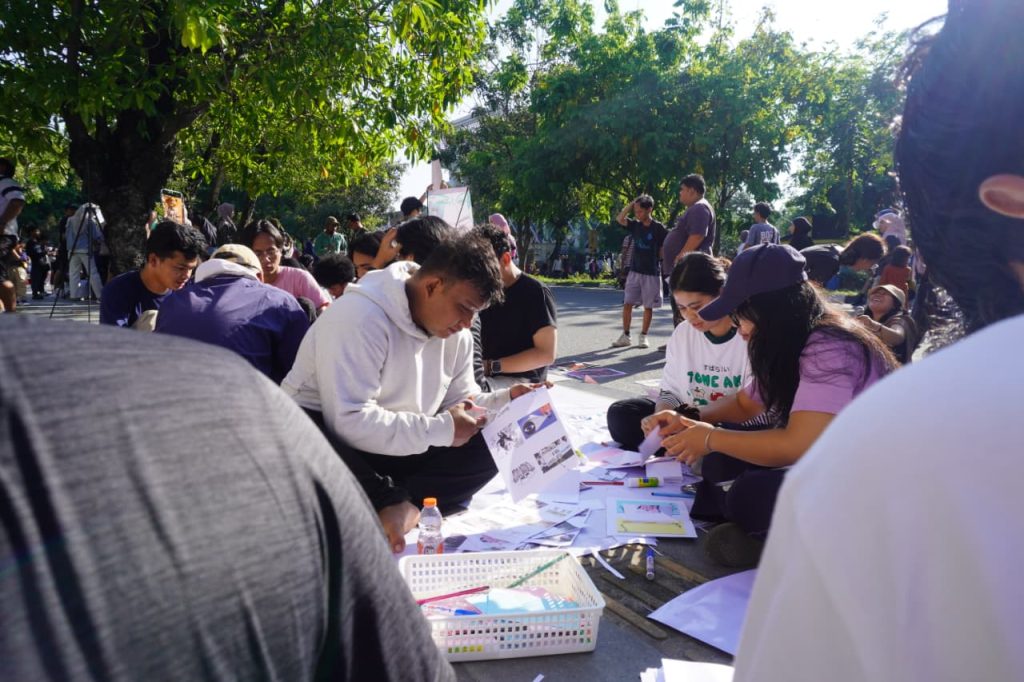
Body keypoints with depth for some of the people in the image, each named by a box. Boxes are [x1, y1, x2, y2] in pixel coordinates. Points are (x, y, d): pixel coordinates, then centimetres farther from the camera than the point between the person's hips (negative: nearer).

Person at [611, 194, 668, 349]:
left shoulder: (658, 228, -8)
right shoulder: (635, 225, 5)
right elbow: (619, 219, -2)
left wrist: (654, 259, -5)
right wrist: (631, 203, -4)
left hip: (651, 273, -4)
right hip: (634, 271, 4)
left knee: (648, 306, 4)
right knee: (627, 304, 1)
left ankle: (643, 336, 14)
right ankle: (625, 336, 8)